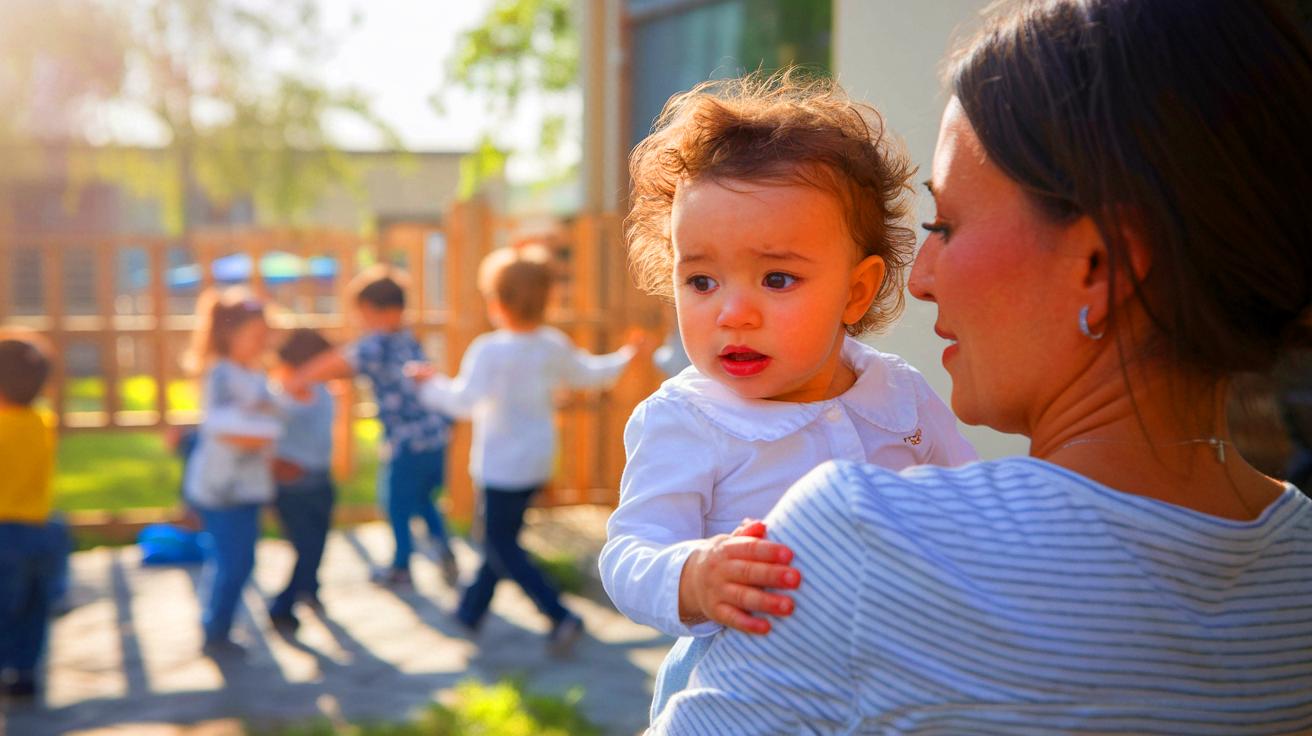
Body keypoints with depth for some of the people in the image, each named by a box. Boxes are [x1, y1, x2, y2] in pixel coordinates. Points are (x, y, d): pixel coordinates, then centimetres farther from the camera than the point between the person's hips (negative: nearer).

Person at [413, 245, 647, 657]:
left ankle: (560, 617, -9)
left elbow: (465, 400, -28)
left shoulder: (489, 350, -20)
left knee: (501, 546, 1)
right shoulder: (555, 346, 0)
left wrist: (432, 386, -11)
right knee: (502, 536, 19)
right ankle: (471, 611, 31)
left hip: (502, 467, -7)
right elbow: (589, 373, 15)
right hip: (539, 463, 7)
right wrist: (625, 357, 34)